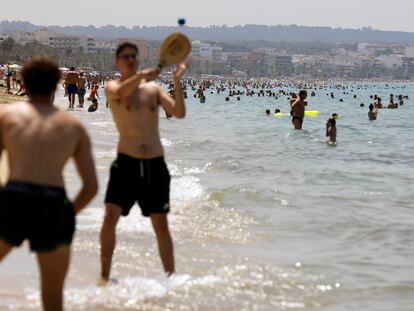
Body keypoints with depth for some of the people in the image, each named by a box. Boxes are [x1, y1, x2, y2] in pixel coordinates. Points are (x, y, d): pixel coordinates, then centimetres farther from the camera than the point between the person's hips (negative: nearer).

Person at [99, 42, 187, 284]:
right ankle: (105, 275, 0)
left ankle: (171, 275, 17)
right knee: (110, 217, -12)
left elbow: (179, 112, -3)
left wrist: (177, 82, -17)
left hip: (155, 165, 2)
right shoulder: (112, 87, 1)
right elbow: (120, 92, -25)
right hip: (126, 163, -2)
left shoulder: (154, 88, 9)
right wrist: (140, 76, -43)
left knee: (161, 223, 6)